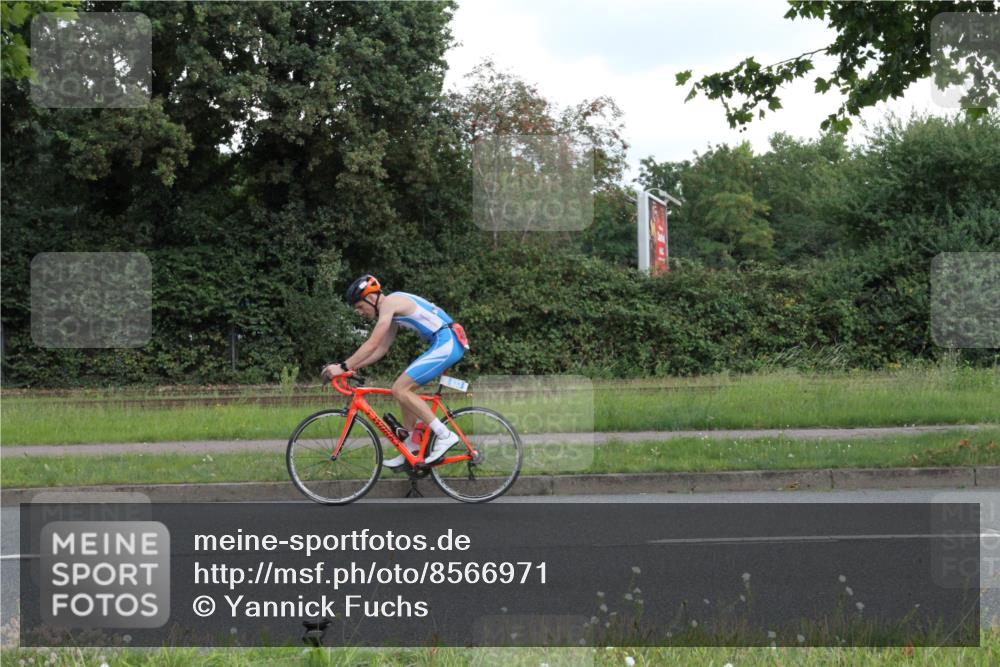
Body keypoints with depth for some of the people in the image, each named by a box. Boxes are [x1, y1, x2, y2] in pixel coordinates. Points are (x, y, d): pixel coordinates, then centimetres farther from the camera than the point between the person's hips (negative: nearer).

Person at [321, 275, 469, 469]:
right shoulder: (393, 308, 21)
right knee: (404, 390, 13)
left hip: (447, 342, -10)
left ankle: (445, 436, -12)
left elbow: (372, 344, -16)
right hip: (446, 343, 10)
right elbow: (381, 349, 23)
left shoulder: (389, 303, -9)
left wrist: (343, 367, -14)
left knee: (400, 389, -13)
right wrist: (351, 366, 15)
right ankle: (412, 452, 17)